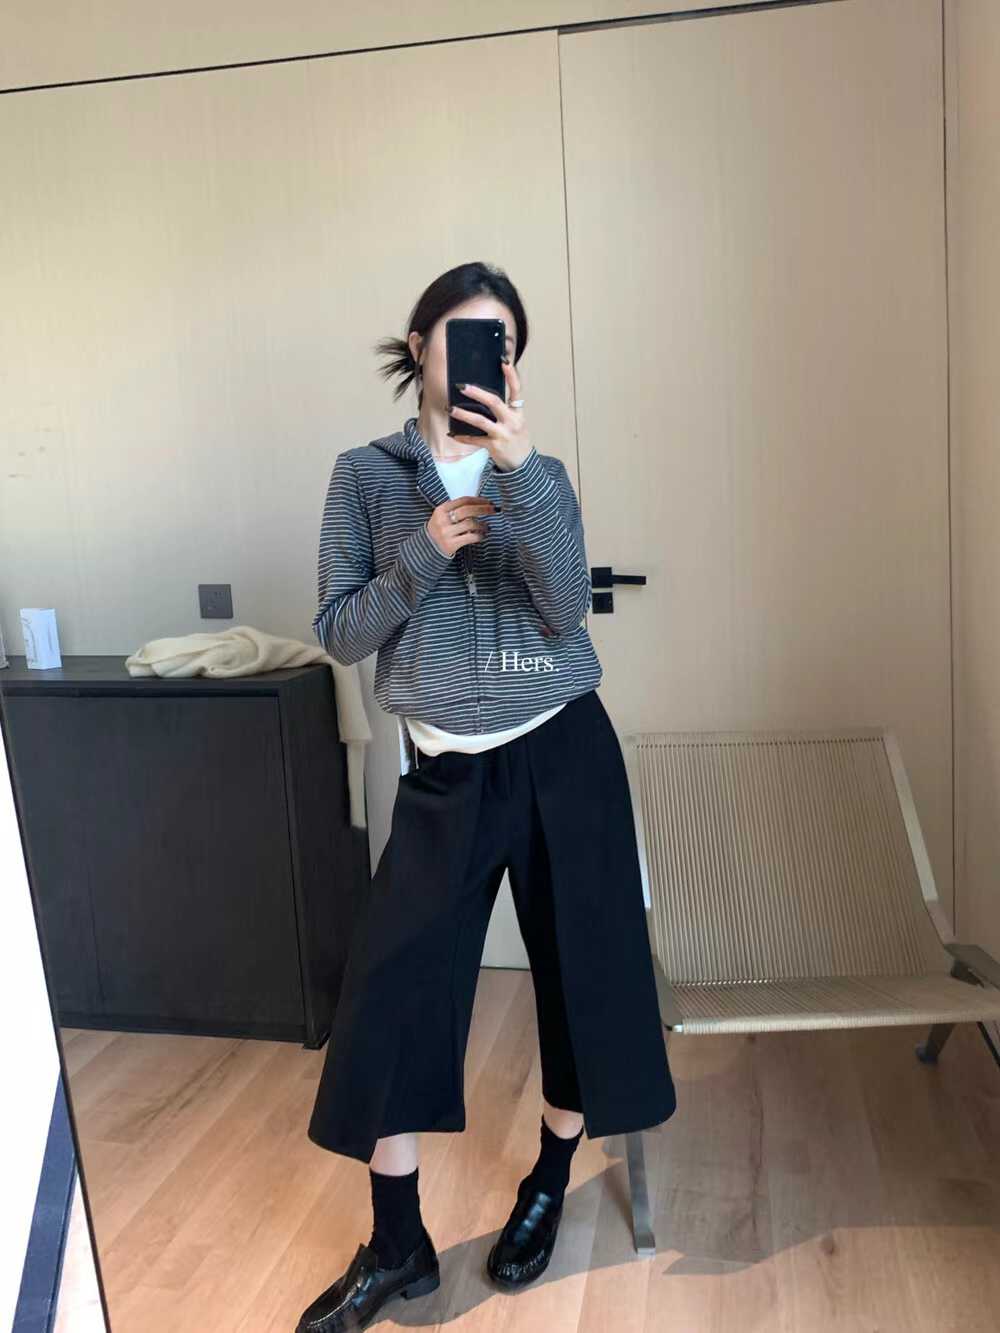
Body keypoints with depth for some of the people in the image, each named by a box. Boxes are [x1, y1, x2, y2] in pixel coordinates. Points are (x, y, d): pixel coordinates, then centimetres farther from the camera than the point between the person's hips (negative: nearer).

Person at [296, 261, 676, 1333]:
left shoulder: (539, 474, 4)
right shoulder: (366, 475, 2)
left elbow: (566, 609, -12)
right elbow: (338, 633, -1)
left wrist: (518, 471, -22)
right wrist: (424, 553, -15)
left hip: (561, 754, 1)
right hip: (446, 770, 0)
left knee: (580, 972, 9)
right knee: (391, 991, 0)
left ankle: (546, 1192, 35)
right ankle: (396, 1246, 20)